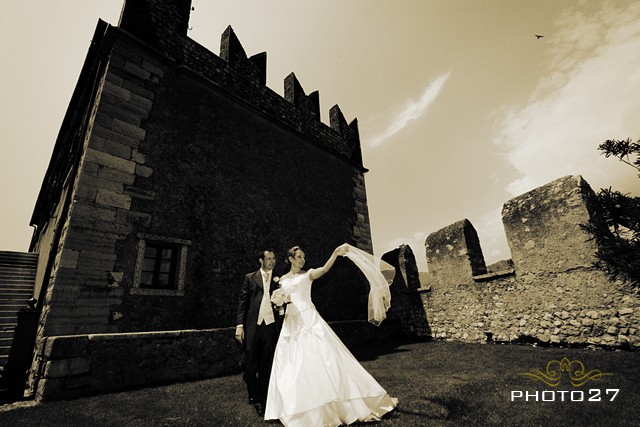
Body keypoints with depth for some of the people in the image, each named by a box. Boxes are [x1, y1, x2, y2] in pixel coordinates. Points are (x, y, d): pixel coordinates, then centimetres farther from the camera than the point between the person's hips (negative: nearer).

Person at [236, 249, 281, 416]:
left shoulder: (278, 280, 11)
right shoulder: (250, 278, 7)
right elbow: (242, 302, 4)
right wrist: (239, 325, -3)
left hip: (271, 326, 1)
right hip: (252, 326, -1)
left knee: (266, 366, 9)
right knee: (249, 364, 5)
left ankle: (261, 399, 27)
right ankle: (254, 395, 28)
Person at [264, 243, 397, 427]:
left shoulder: (307, 274, 5)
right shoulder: (283, 280, 12)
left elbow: (325, 268, -15)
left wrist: (336, 253, -31)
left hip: (310, 319, -3)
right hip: (292, 323, 3)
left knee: (322, 357, -7)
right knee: (295, 365, 5)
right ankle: (301, 409, 21)